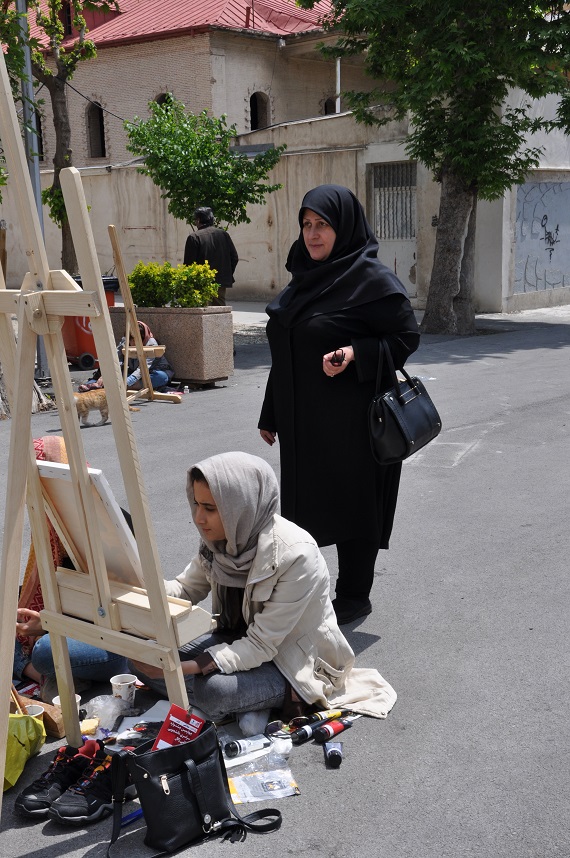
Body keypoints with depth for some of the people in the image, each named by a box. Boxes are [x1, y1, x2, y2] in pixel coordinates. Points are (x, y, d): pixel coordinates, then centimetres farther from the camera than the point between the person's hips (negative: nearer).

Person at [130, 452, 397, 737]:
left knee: (212, 689, -35)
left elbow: (261, 646, -27)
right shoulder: (222, 539, -10)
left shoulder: (295, 555, -30)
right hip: (239, 640, 8)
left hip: (293, 660, -8)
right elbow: (186, 589, 4)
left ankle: (285, 695, -9)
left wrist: (184, 666, -35)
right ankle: (249, 705, -8)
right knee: (144, 656, -10)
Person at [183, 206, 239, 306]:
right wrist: (228, 275, 16)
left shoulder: (194, 237, -7)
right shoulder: (223, 234, 9)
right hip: (221, 282, 5)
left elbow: (188, 262, -9)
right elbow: (234, 257, 10)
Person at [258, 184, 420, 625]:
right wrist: (271, 415, 17)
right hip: (303, 418, 7)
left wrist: (356, 353, -27)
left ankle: (354, 598, 20)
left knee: (350, 503, 4)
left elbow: (407, 336, -11)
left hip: (351, 419, -7)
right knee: (305, 501, 14)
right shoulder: (307, 275, 11)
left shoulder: (371, 278, -12)